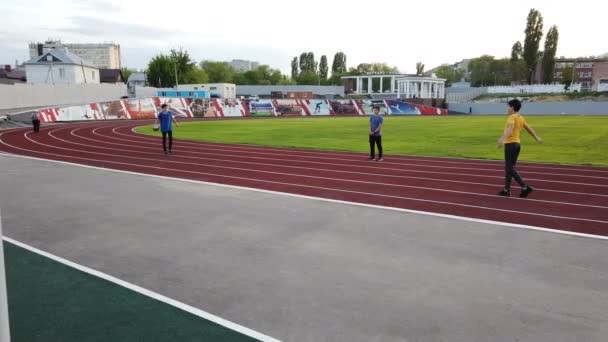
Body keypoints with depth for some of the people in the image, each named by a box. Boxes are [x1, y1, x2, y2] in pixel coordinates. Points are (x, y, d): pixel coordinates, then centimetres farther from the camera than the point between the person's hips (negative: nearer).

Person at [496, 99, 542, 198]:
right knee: (509, 168, 14)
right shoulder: (521, 118, 14)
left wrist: (502, 138, -46)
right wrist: (537, 138, 42)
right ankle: (506, 190, 18)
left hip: (510, 144, -9)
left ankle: (525, 188, -9)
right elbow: (529, 129, 26)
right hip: (517, 144, 9)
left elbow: (510, 128, -31)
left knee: (510, 168, -5)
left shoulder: (512, 117, -12)